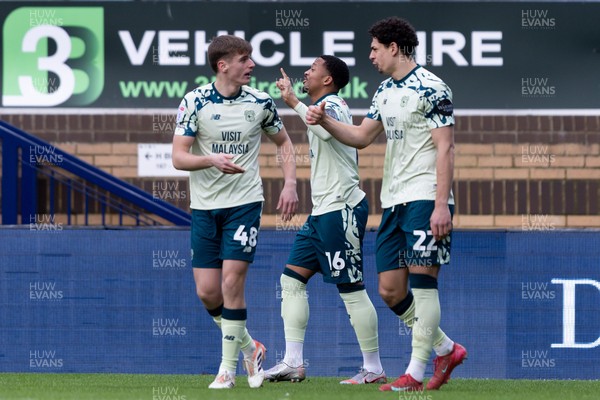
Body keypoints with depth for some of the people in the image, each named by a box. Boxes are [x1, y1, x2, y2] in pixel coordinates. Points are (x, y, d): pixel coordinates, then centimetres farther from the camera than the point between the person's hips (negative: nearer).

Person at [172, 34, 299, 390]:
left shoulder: (260, 103, -1)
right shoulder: (194, 102, -7)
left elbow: (283, 142, 15)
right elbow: (179, 157, -9)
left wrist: (290, 184, 3)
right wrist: (213, 160, -27)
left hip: (244, 204, -1)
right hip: (204, 207, 1)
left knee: (232, 283, -11)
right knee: (207, 291, -1)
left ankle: (228, 367, -1)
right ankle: (249, 347, 23)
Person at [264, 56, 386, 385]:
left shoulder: (331, 104, -12)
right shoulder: (325, 106, 19)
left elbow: (327, 129, -36)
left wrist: (293, 101, -32)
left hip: (340, 210, -11)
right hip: (323, 211, 11)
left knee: (351, 289, -7)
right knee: (292, 279, 6)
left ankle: (374, 369, -2)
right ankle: (293, 363, 6)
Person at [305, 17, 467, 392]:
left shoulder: (431, 89, -11)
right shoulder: (386, 90, 16)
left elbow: (445, 148, -14)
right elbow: (362, 136, 26)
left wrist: (441, 205, -20)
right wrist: (325, 121, 9)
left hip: (425, 199, -9)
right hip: (394, 202, 9)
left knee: (422, 283, -9)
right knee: (390, 290, 7)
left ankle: (416, 373, -7)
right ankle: (446, 349, 20)